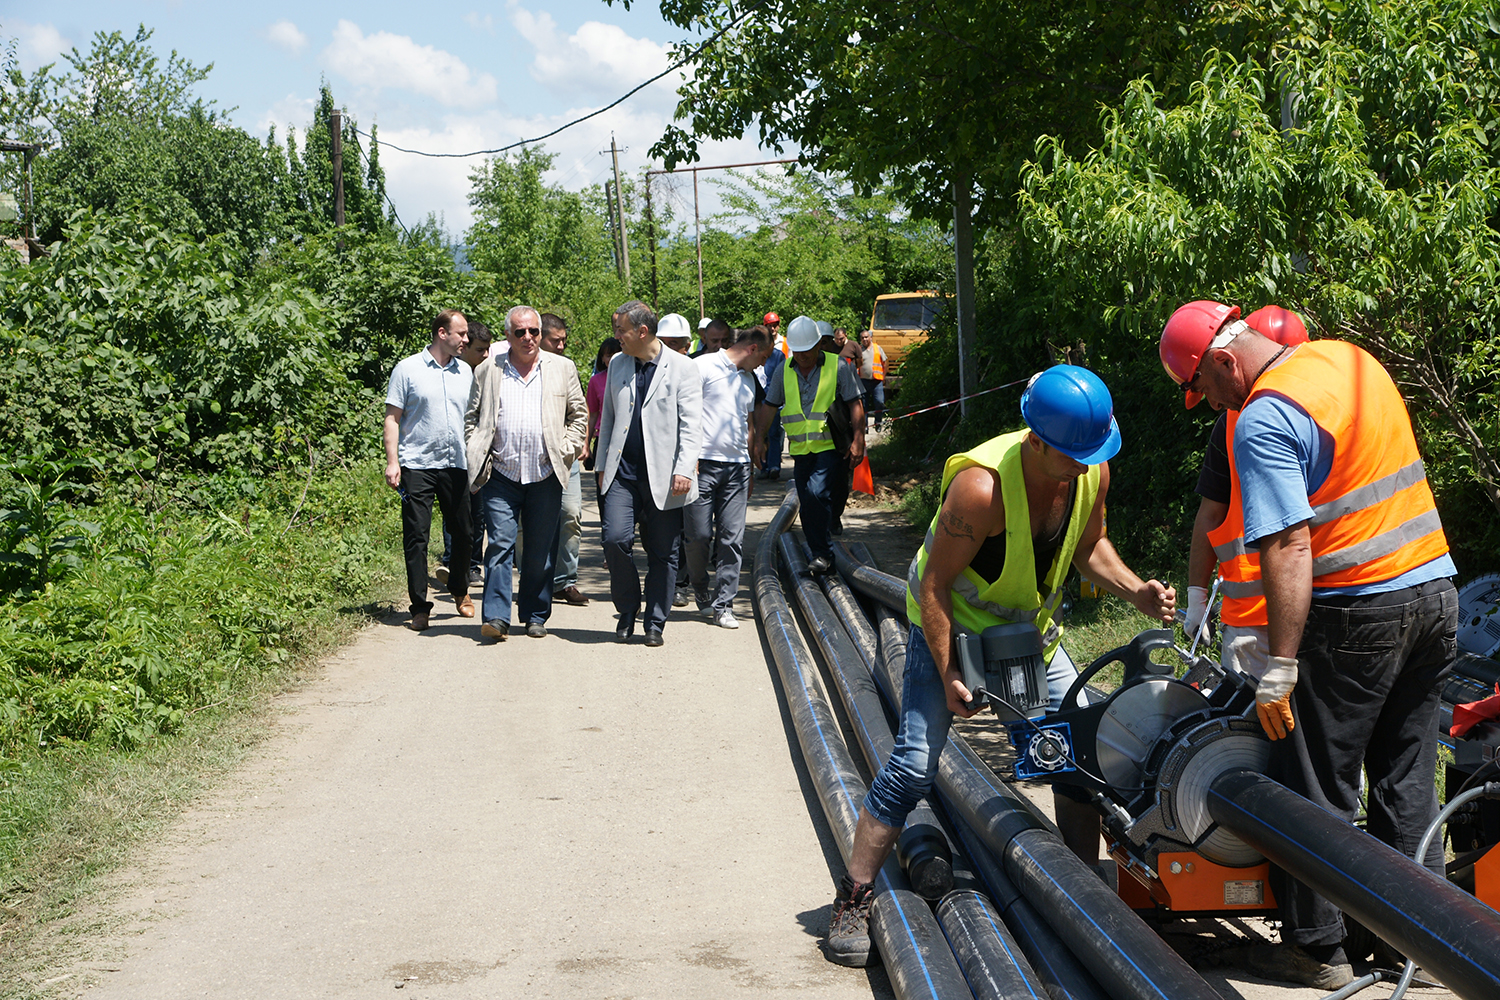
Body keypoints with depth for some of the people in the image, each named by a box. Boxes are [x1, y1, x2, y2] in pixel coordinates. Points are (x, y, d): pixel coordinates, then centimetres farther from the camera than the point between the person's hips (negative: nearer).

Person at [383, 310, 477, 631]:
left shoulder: (465, 372, 12)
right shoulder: (408, 369, -1)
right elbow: (392, 418, -1)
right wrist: (392, 461, -9)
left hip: (457, 464, 4)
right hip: (417, 465, -4)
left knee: (462, 532, 9)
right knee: (416, 536, -5)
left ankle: (460, 590, 31)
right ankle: (420, 607, 0)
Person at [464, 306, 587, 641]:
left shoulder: (562, 368, 9)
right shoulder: (487, 372, 8)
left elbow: (578, 415, 13)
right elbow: (471, 418, 12)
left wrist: (567, 450, 2)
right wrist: (477, 455, 0)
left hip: (546, 477, 1)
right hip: (501, 477, -1)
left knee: (540, 551, 6)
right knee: (500, 544, -9)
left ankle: (535, 616, 17)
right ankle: (496, 617, -9)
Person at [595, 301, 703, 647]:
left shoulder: (682, 368, -3)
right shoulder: (617, 365, 12)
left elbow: (691, 424, -6)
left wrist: (684, 470, -15)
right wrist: (602, 464, 17)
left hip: (662, 476, -3)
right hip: (622, 472, 3)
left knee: (662, 552, 3)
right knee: (615, 539, -12)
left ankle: (655, 623, 16)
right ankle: (627, 610, 10)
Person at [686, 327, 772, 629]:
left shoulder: (748, 380, 21)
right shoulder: (704, 367, -2)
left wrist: (750, 470, 25)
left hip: (737, 467, 6)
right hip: (704, 463, -6)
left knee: (733, 538, -2)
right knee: (700, 535, -3)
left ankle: (723, 605, 2)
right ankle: (702, 592, 21)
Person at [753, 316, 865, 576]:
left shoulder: (837, 367, -4)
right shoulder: (784, 371, 8)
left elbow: (855, 405, -4)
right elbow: (769, 406, 13)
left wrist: (857, 440, -13)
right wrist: (759, 437, 2)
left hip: (832, 447, -5)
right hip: (802, 449, 5)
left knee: (817, 492, -23)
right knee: (807, 507, 6)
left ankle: (823, 553, -12)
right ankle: (822, 557, 17)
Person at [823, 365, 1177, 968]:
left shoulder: (1092, 471, -15)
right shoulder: (981, 486, -34)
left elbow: (1088, 547, 5)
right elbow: (934, 585, -24)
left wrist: (1136, 592, -12)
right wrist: (948, 675, -23)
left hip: (1031, 631, 6)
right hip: (950, 628, -6)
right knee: (914, 766, -13)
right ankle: (852, 904, -2)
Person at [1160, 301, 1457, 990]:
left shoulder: (1263, 420, -17)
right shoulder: (1350, 357, 10)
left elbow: (1288, 549, -23)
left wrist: (1280, 666, -21)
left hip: (1357, 612, -8)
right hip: (1436, 588, 8)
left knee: (1316, 790, 3)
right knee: (1406, 778, 16)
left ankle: (1316, 948, 11)